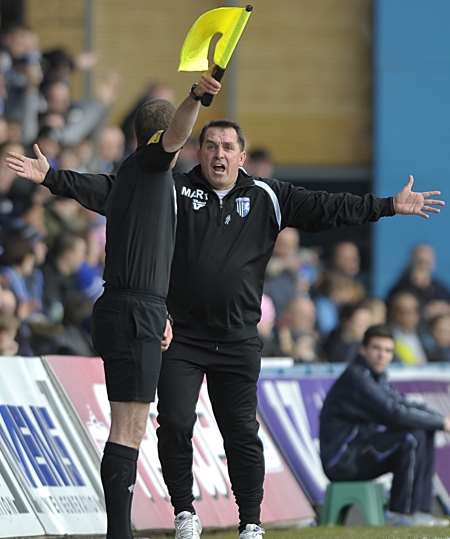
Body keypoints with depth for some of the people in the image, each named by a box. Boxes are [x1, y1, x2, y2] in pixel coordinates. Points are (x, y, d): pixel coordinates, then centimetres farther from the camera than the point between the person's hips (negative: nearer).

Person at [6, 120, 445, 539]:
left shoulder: (267, 198, 7)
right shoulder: (172, 191, 3)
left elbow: (326, 208, 7)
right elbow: (108, 192, -1)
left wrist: (390, 206, 3)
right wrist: (51, 179, -10)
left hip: (238, 343, 1)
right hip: (180, 338, -1)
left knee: (242, 433, 3)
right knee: (174, 425, -7)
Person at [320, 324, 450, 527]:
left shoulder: (376, 377, 15)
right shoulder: (356, 377, -17)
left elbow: (405, 405, 13)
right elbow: (394, 414, -24)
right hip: (342, 461, -10)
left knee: (425, 434, 9)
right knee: (412, 436, -21)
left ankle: (420, 511, 2)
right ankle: (402, 513, -17)